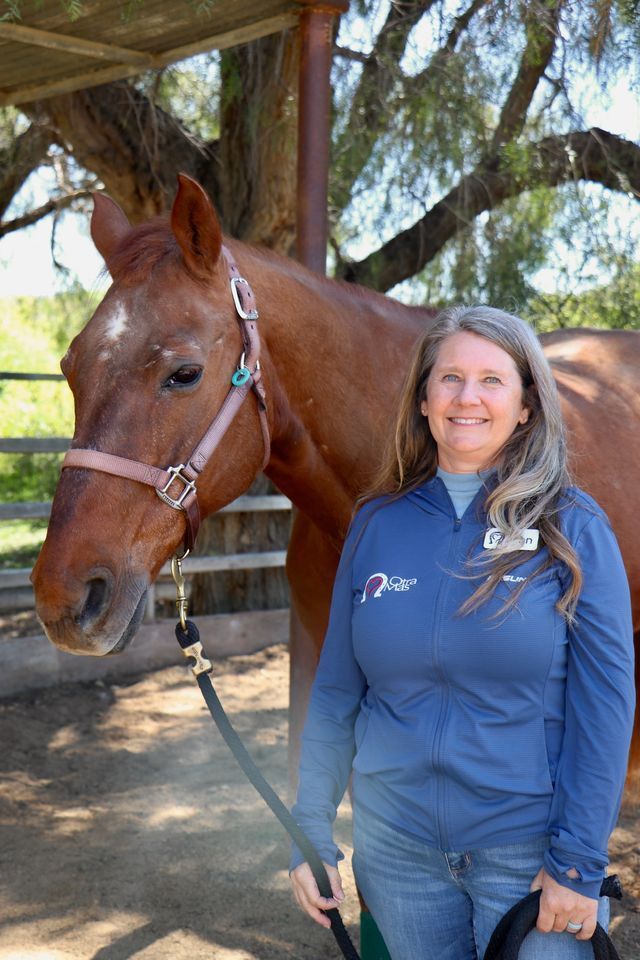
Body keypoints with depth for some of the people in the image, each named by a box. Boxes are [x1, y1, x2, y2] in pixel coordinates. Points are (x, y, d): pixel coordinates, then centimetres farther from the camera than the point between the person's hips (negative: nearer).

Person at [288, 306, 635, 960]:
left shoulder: (574, 530, -7)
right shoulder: (375, 524, 1)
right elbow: (335, 692, 5)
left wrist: (579, 862, -12)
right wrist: (311, 833, 3)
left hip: (528, 852, -2)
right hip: (395, 847, 3)